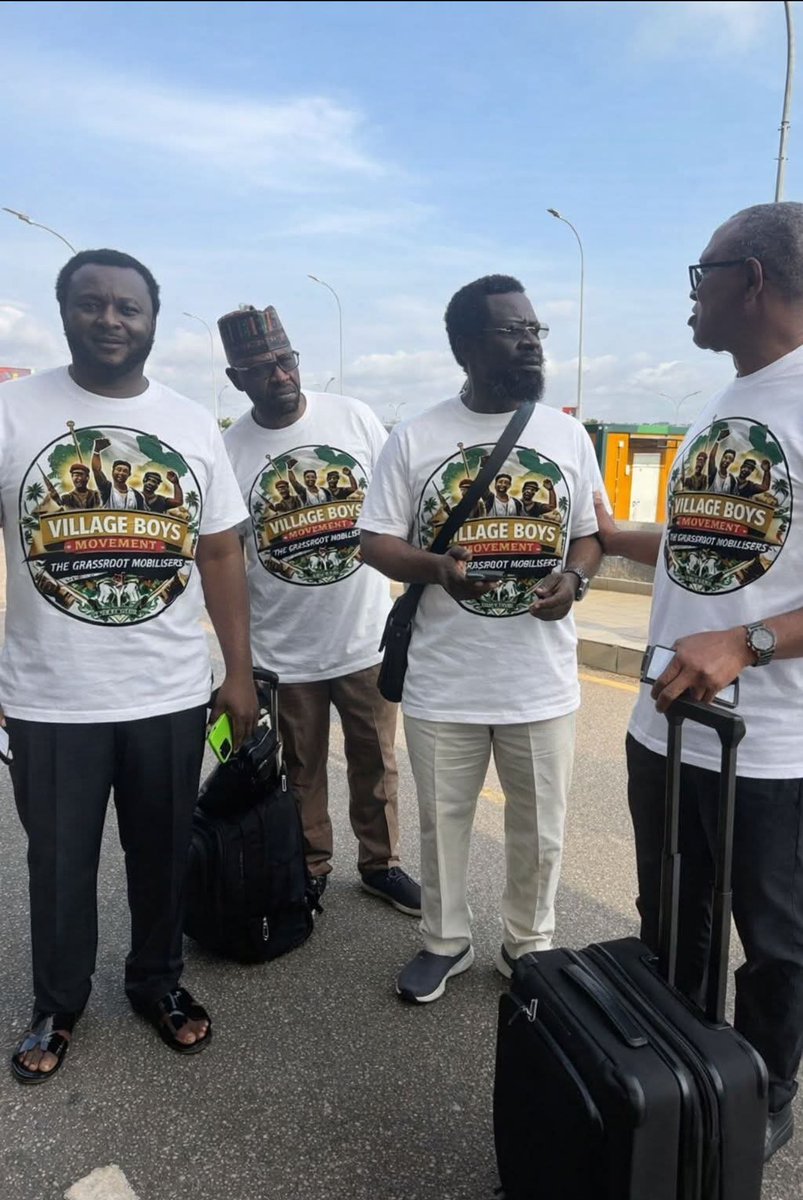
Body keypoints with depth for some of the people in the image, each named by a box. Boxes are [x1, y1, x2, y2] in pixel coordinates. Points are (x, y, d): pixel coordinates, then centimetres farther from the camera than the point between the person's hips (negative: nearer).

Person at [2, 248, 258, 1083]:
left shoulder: (193, 426, 3)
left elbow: (220, 556, 5)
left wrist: (240, 673, 4)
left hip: (171, 695, 2)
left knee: (163, 855, 17)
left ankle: (158, 981, 41)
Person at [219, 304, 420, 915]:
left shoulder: (354, 418, -5)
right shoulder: (230, 450, -7)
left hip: (367, 635, 1)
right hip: (284, 649, 0)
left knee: (376, 761, 15)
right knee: (300, 770, 16)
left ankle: (381, 863, 35)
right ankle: (309, 872, 36)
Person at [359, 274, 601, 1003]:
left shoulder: (568, 435, 4)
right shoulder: (416, 438, -2)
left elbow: (591, 532, 10)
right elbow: (376, 541, -2)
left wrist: (574, 578, -13)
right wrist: (435, 567, -22)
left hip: (542, 679, 2)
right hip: (443, 680, -1)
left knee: (539, 830, 14)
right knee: (443, 821, 15)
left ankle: (529, 945, 38)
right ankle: (446, 942, 38)